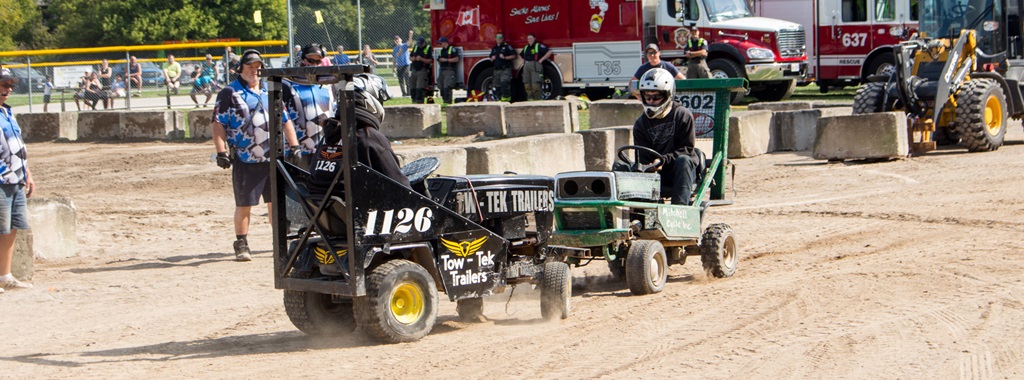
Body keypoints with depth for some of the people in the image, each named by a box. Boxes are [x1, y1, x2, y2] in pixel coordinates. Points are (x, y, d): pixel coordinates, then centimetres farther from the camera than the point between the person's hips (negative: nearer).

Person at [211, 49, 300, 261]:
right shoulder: (230, 93, 0)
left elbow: (286, 120, 20)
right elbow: (218, 124, -5)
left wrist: (293, 145, 11)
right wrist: (221, 152, -14)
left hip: (274, 158, 4)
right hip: (246, 161, -4)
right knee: (244, 204, -1)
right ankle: (241, 245, 7)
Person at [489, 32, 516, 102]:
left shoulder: (507, 46, 0)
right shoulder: (494, 48, 18)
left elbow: (513, 56, -5)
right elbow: (491, 59, 27)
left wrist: (504, 57, -16)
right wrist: (492, 58, 4)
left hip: (505, 69, -6)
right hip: (497, 70, 6)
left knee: (504, 83, -22)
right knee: (497, 86, 6)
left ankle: (506, 97, -19)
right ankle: (500, 98, 13)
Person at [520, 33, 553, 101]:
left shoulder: (539, 46, -2)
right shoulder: (526, 48, 19)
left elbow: (549, 52, -9)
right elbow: (521, 55, 39)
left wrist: (541, 60, -9)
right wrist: (523, 61, 21)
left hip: (535, 67, -7)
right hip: (526, 67, 7)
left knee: (535, 85, -14)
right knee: (527, 85, 3)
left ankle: (537, 100, -13)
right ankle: (530, 99, 8)